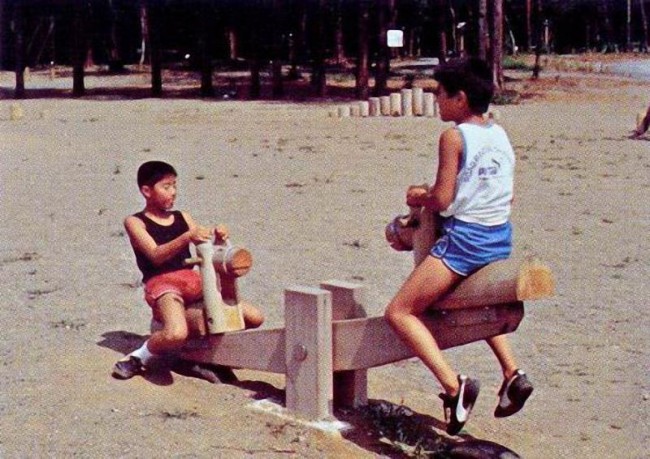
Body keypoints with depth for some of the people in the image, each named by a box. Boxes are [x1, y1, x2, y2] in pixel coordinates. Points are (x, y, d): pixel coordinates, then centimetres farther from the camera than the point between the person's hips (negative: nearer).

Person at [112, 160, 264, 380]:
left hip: (194, 281, 6)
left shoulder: (182, 217, 20)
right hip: (162, 284, -6)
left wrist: (217, 238, -10)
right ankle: (137, 359, -6)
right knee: (176, 335, -39)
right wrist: (188, 236, -25)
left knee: (254, 318, -3)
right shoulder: (135, 222, 4)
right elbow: (156, 256, -12)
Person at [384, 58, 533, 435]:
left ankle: (454, 384, -16)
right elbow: (507, 195, 15)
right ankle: (512, 372, 20)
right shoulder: (501, 135, 10)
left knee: (400, 312, -1)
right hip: (501, 237, 8)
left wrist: (419, 198, 7)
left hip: (464, 239, -8)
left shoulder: (454, 137, -11)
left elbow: (443, 199, -15)